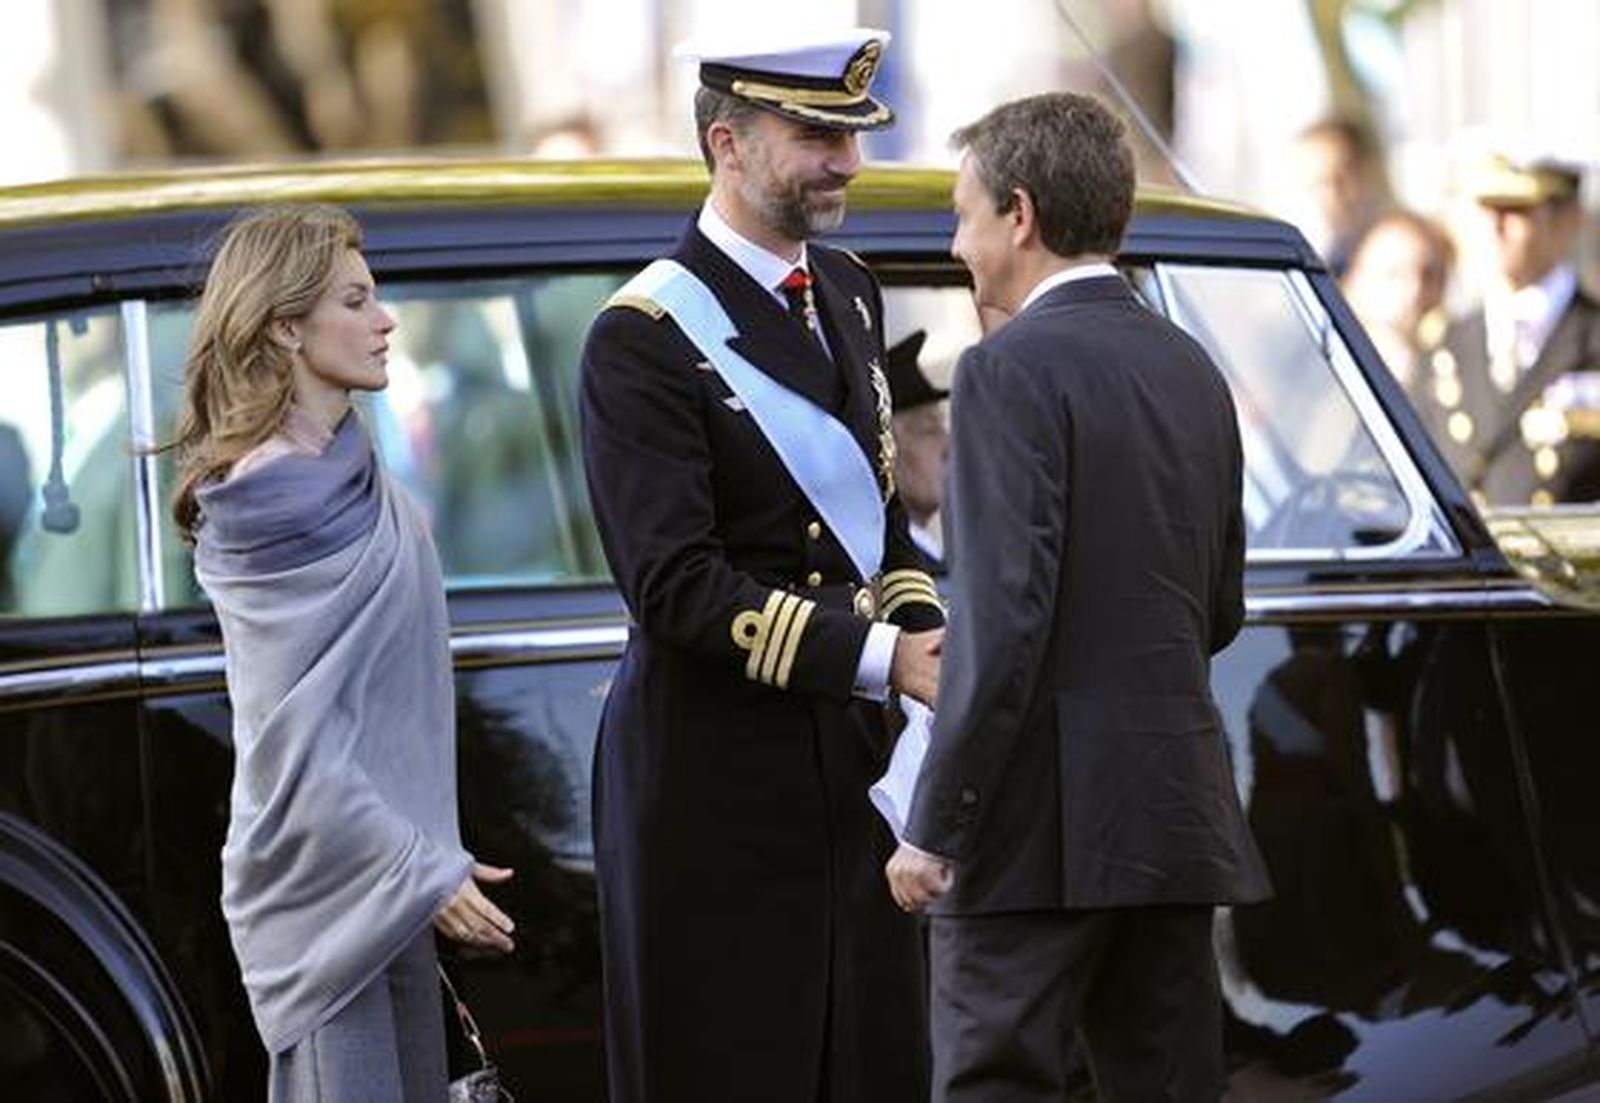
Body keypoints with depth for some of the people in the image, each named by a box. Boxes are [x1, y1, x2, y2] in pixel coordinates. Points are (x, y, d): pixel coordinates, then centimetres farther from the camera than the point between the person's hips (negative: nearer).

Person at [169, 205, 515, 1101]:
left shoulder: (340, 468, 8)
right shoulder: (279, 497, -17)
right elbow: (295, 736, -18)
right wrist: (425, 873, -17)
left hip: (385, 871, 8)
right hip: (330, 886, -8)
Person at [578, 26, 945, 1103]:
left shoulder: (847, 294, 12)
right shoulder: (646, 338, -13)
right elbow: (677, 588, -20)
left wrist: (932, 640, 1)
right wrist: (880, 657, -24)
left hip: (848, 758, 7)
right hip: (715, 771, -7)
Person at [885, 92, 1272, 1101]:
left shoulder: (1013, 372, -11)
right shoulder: (1193, 371, 13)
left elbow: (1005, 620, -18)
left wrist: (935, 828, -14)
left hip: (1043, 825, -8)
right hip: (1178, 818, 8)